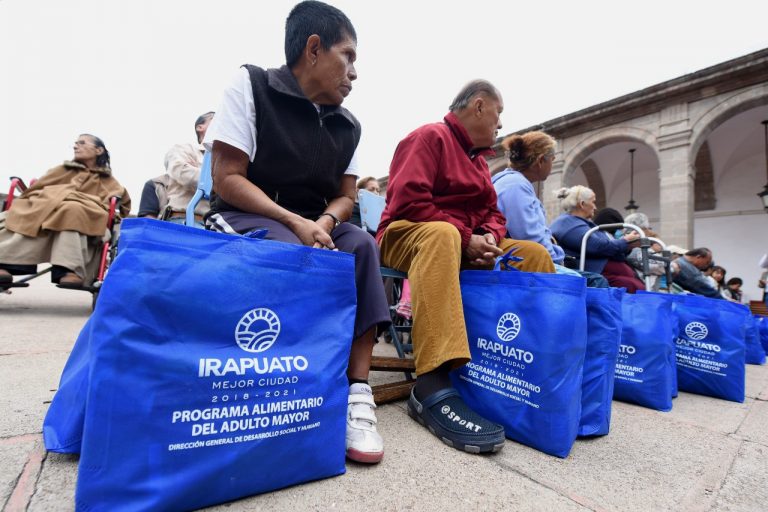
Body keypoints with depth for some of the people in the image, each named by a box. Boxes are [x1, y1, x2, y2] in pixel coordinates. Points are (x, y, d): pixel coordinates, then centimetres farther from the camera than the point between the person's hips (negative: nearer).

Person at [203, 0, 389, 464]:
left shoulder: (348, 126, 10)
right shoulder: (251, 86, -3)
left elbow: (345, 196, 8)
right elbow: (227, 178, -11)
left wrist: (323, 224, -16)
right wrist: (296, 223, -23)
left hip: (314, 226, 5)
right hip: (247, 217, -4)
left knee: (362, 244, -25)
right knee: (293, 256, -35)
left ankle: (358, 394, -27)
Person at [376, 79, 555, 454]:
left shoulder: (477, 157, 23)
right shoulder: (429, 137, -5)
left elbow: (491, 213, 19)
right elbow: (407, 202, -19)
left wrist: (491, 237, -6)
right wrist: (465, 240, -19)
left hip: (467, 246, 9)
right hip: (409, 237, -8)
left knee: (535, 253, -2)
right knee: (441, 235, -41)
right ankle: (432, 386, -49)